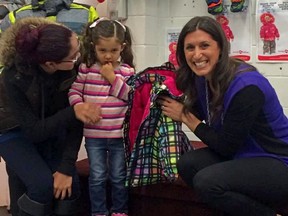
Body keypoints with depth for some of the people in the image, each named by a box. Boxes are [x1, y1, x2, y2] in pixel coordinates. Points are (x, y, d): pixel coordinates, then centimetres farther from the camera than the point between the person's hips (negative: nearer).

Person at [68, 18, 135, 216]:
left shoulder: (127, 71, -3)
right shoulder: (86, 68, -2)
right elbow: (74, 92, -1)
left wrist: (113, 78, -16)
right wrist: (80, 107, -20)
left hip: (119, 134, 0)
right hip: (94, 134, 0)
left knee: (119, 177, 12)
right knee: (97, 177, 7)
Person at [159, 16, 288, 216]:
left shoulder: (246, 86, -26)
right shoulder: (204, 77, -3)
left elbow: (226, 146, -20)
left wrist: (185, 116, -12)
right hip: (242, 155, 8)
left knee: (207, 182, -26)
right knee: (187, 164, -14)